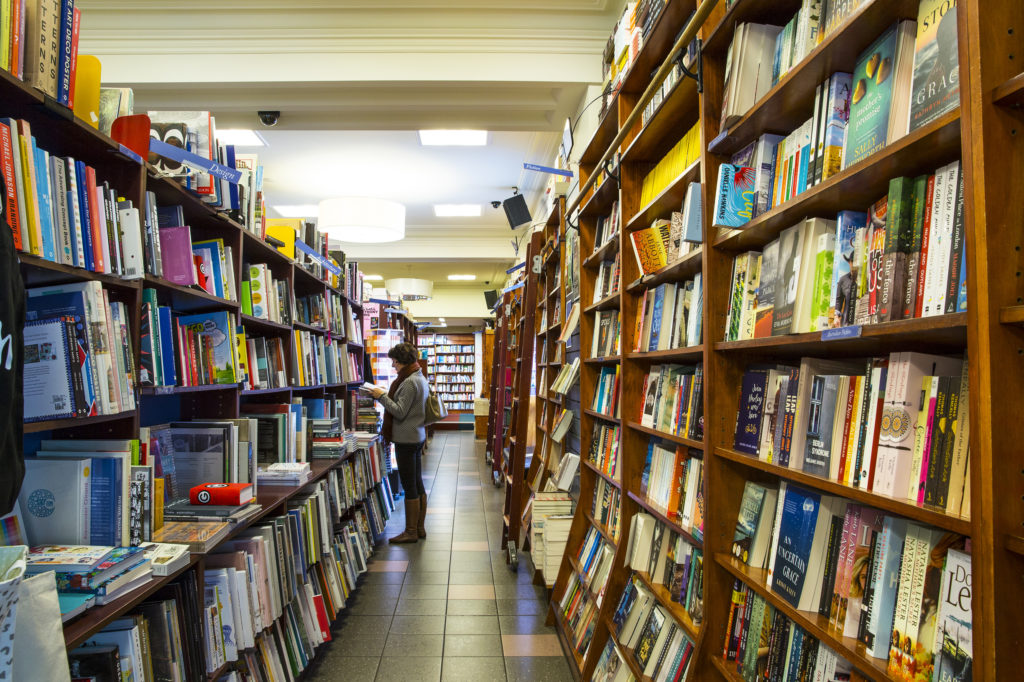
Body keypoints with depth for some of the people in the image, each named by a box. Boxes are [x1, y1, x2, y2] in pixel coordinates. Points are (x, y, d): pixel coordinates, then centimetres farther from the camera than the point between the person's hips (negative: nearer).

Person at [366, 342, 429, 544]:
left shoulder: (409, 382, -19)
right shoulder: (420, 378, 12)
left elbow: (399, 412, -20)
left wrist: (382, 396, -12)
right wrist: (386, 395, 10)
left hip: (407, 440, -10)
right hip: (417, 437, 10)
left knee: (409, 486, -1)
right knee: (418, 484, 14)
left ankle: (411, 531, 8)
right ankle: (420, 528, 22)